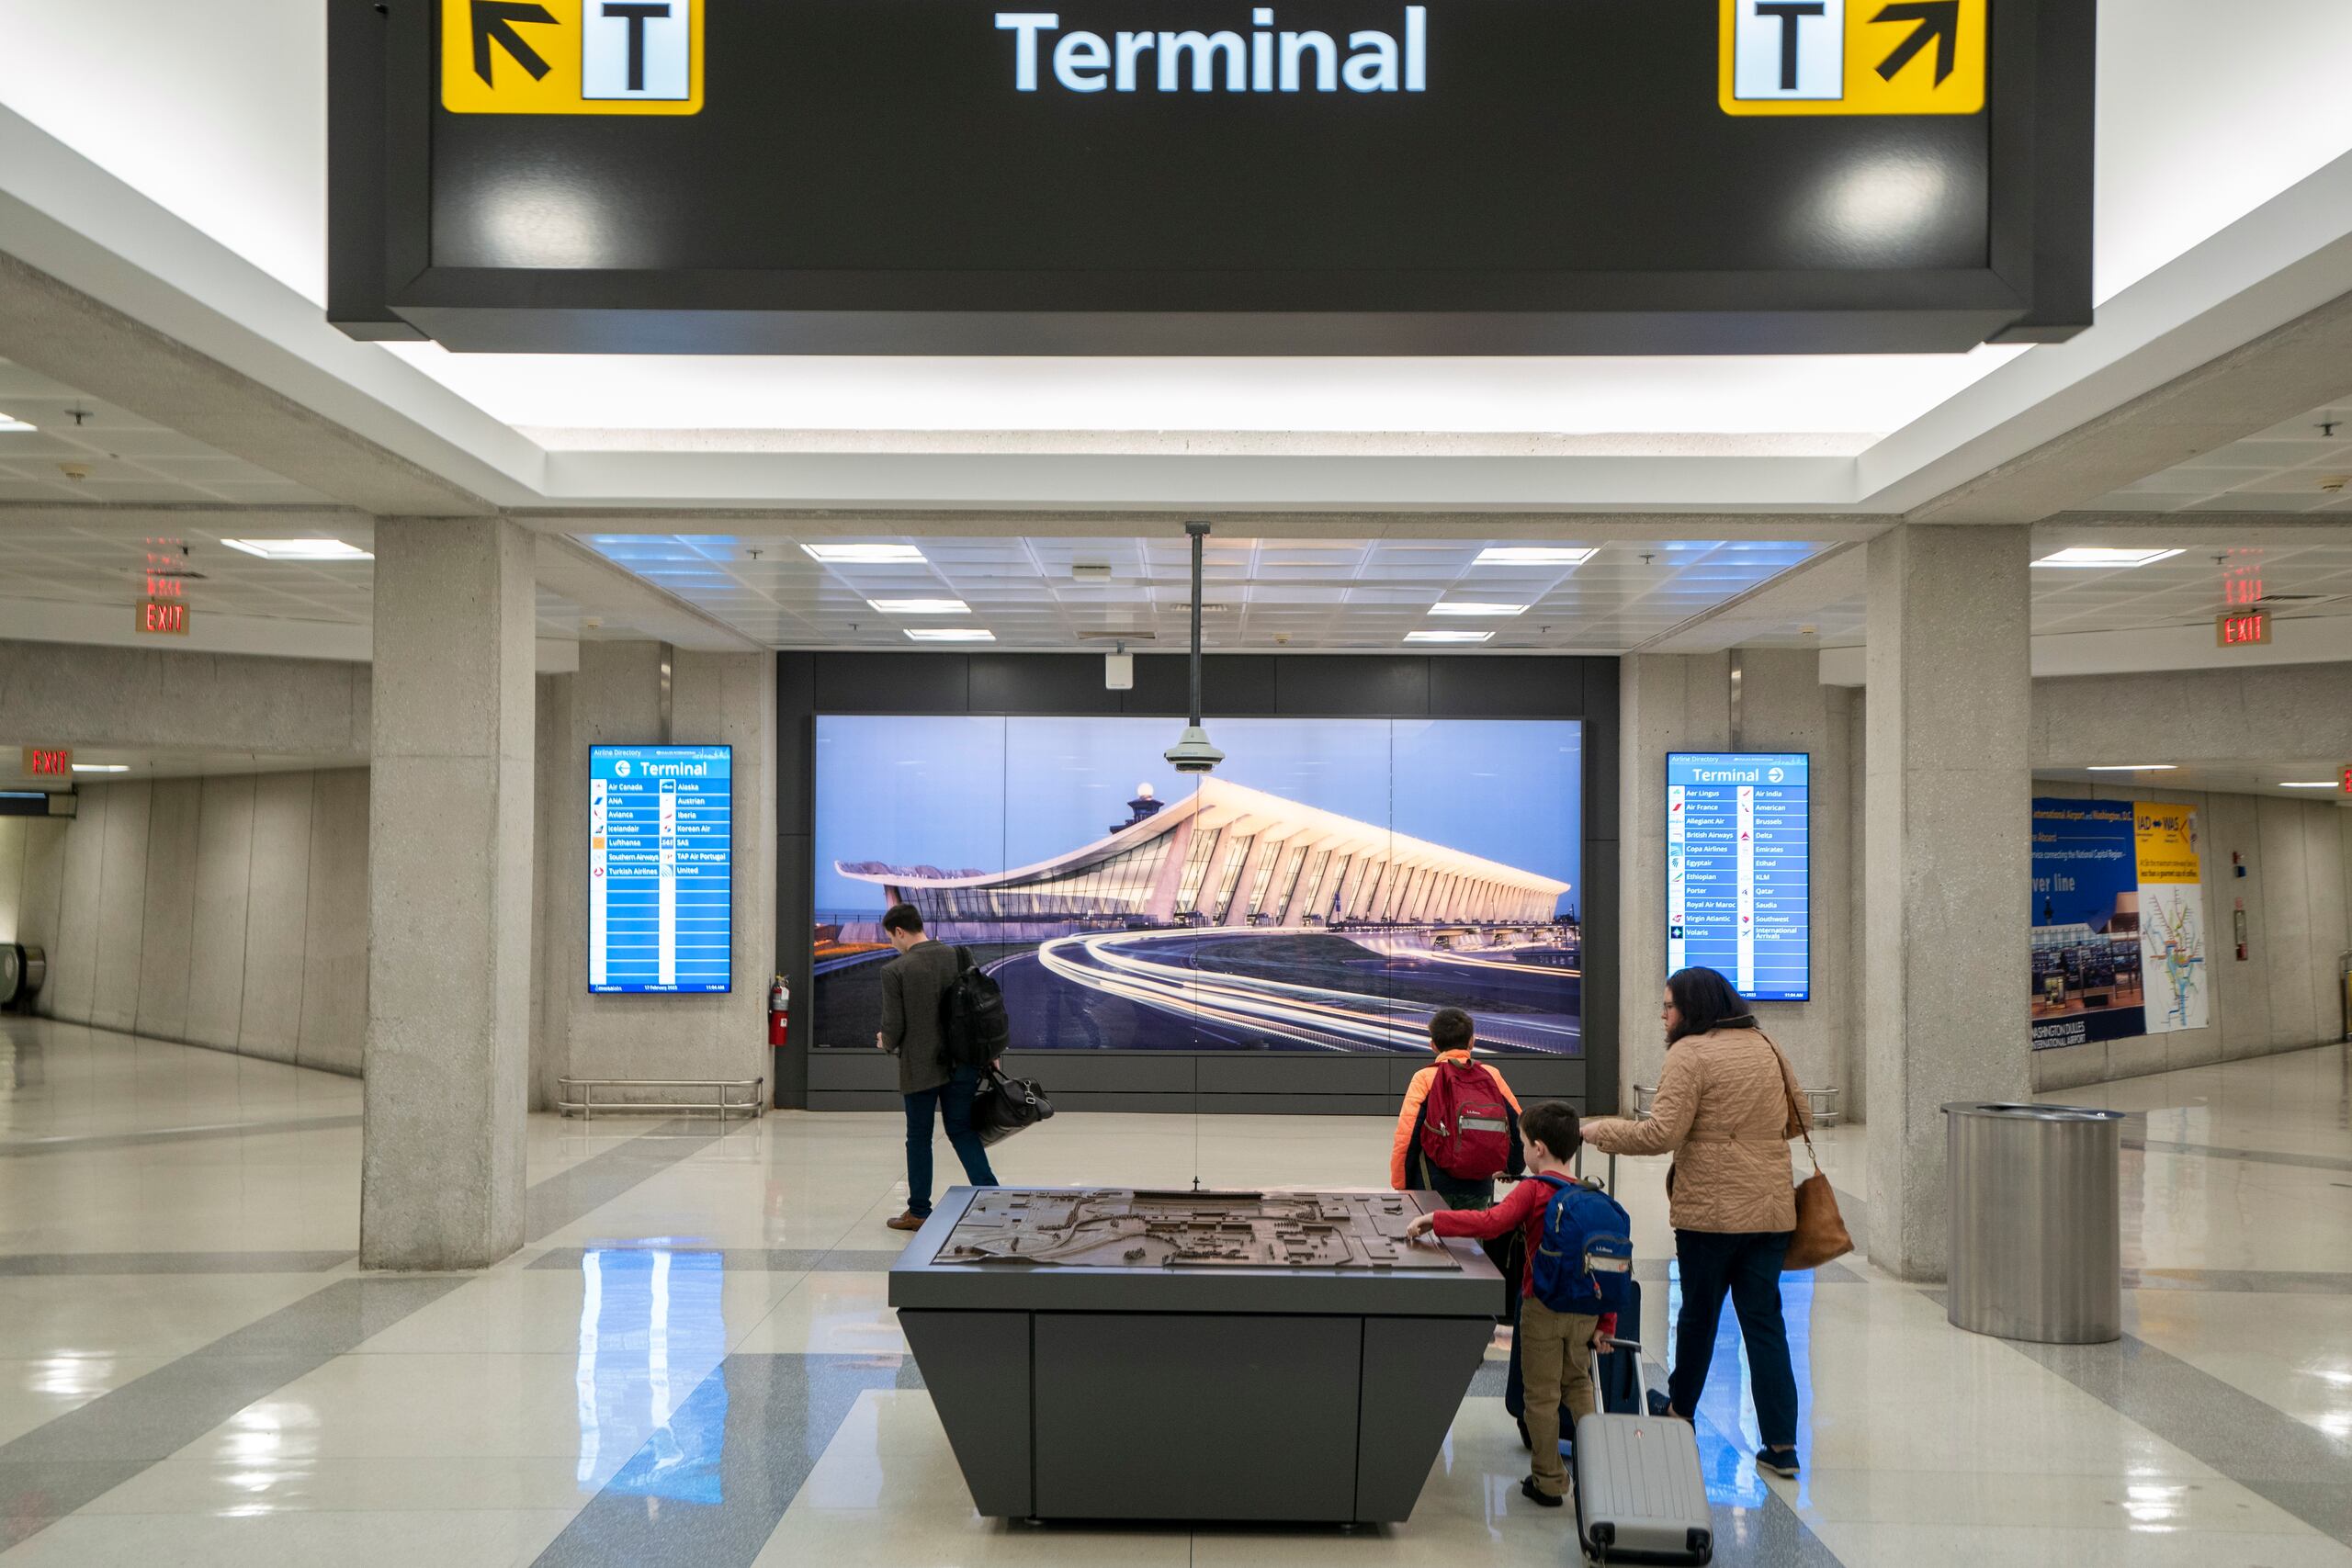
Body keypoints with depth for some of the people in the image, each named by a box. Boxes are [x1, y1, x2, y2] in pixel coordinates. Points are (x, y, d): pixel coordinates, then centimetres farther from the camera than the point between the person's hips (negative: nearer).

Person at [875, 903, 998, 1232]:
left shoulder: (895, 971, -14)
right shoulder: (958, 958, 0)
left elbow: (894, 1027, -13)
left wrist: (887, 1042, 10)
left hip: (920, 1066, -4)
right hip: (962, 1064, 4)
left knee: (919, 1138, 10)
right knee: (962, 1130, 15)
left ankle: (919, 1211, 19)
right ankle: (989, 1191, 2)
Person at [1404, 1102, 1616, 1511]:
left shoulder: (1533, 1190, -13)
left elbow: (1491, 1222, -27)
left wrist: (1433, 1220, -21)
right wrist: (1605, 1323, 11)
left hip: (1543, 1307, -5)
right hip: (1585, 1309, 5)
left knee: (1542, 1396, 8)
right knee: (1578, 1383, 25)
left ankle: (1549, 1482, 15)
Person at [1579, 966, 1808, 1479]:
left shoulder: (1690, 1053, -12)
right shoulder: (1766, 1047, 10)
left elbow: (1661, 1134, -17)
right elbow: (1799, 1119, 20)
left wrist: (1596, 1130, -6)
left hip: (1710, 1209, -5)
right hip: (1771, 1209, 5)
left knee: (1698, 1315, 13)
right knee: (1764, 1321, 7)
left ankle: (1680, 1412, 33)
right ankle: (1781, 1445, 4)